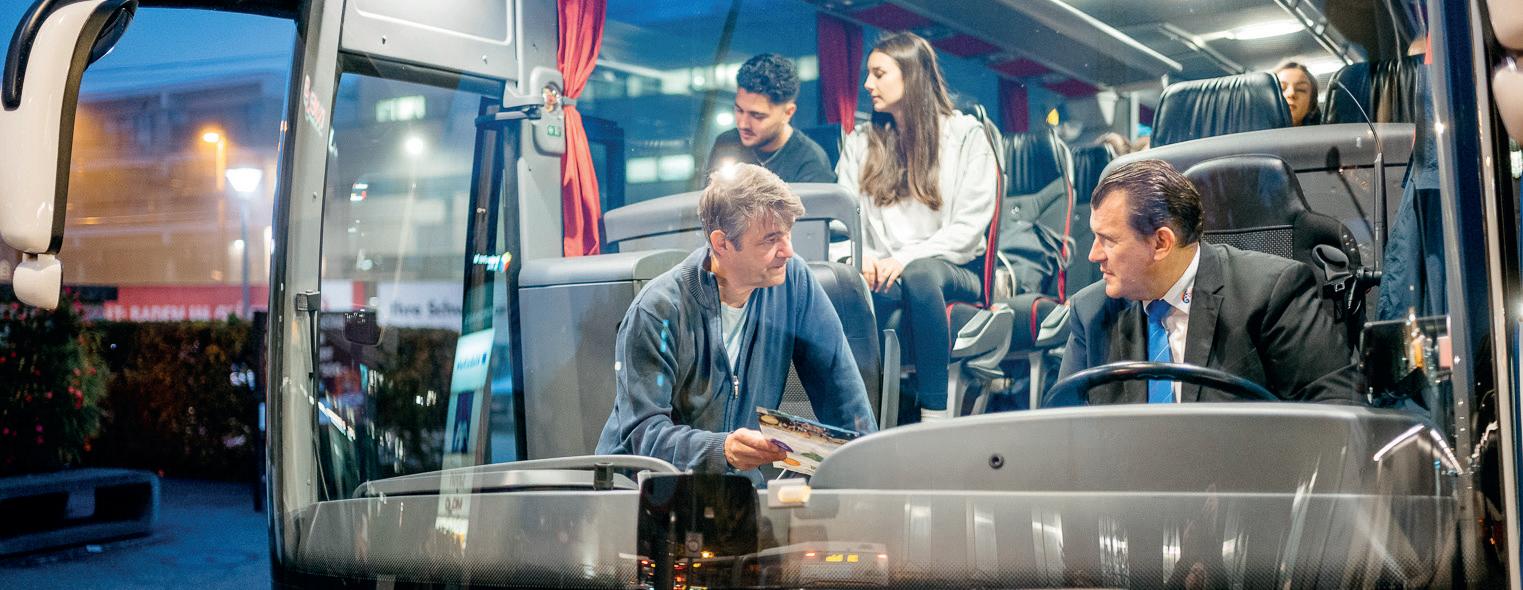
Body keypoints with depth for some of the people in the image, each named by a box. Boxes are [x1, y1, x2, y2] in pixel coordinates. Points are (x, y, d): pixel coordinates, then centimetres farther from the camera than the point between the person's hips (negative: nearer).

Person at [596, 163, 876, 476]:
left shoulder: (793, 279, -5)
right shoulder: (657, 310, -20)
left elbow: (840, 385, 0)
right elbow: (644, 432, -22)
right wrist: (721, 449, -39)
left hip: (739, 479, 3)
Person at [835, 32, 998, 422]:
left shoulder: (966, 135, 7)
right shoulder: (861, 142, 20)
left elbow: (970, 225, -3)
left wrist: (907, 258, -17)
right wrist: (862, 257, -13)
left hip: (954, 274, -2)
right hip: (882, 275, 2)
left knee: (919, 273, -40)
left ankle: (936, 414, -39)